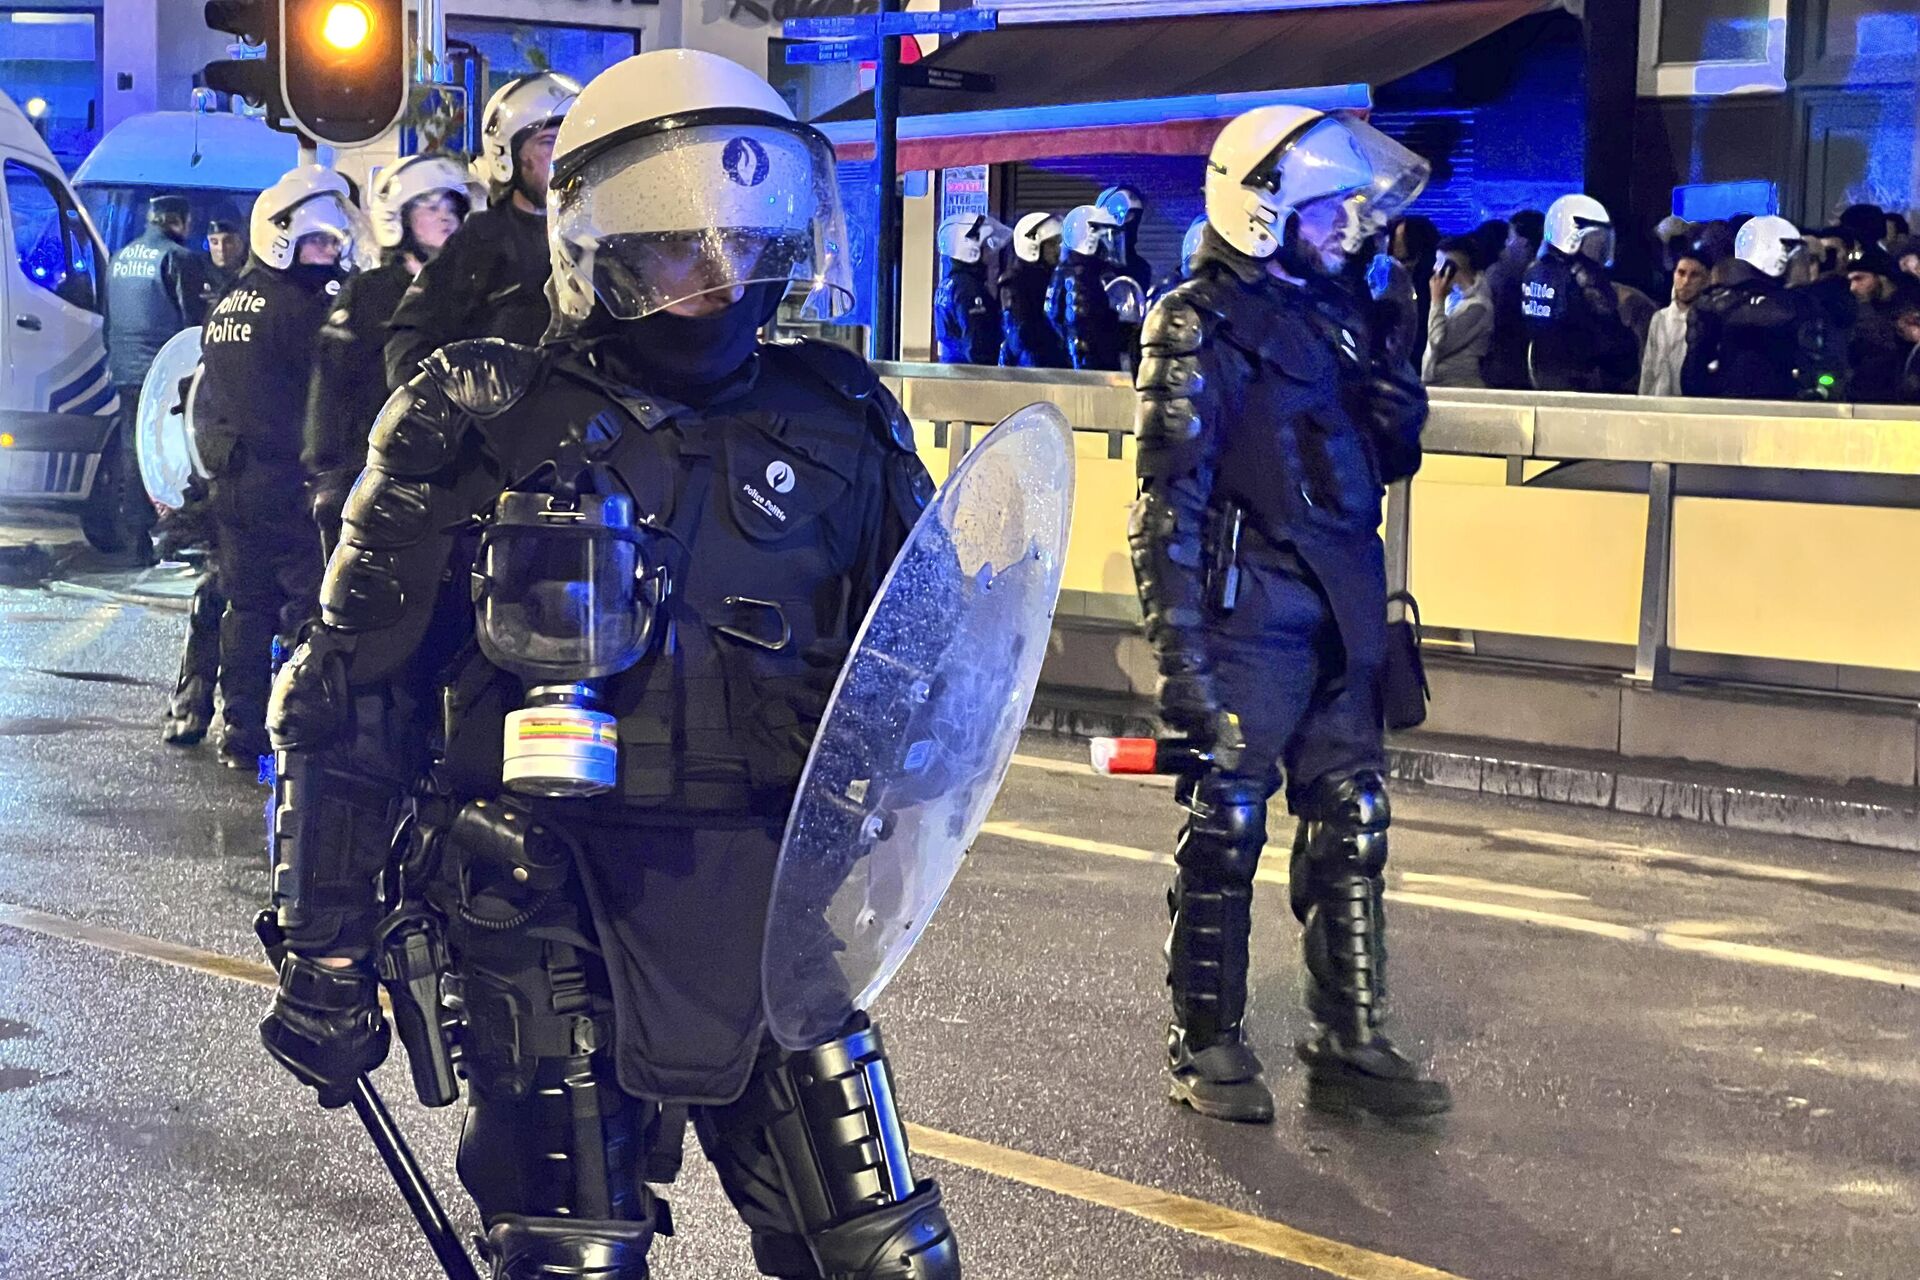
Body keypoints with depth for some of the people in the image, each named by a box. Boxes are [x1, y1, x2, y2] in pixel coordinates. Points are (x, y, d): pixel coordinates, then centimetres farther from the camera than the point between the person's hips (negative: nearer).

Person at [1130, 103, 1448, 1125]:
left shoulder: (1333, 311, 15)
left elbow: (1381, 465, 24)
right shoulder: (1201, 326, -8)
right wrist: (1181, 647, -20)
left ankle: (1349, 1045, 18)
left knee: (1351, 825, 9)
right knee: (1226, 826, 1)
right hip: (1250, 610, -7)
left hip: (1340, 616, 8)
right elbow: (1170, 498, -14)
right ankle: (1208, 1044, 13)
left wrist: (1400, 416, 0)